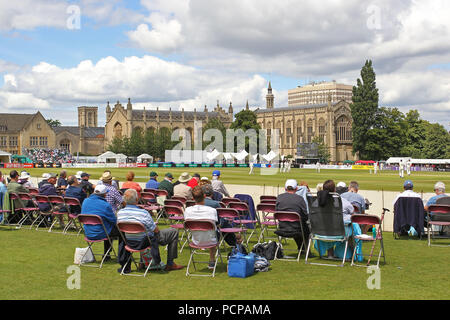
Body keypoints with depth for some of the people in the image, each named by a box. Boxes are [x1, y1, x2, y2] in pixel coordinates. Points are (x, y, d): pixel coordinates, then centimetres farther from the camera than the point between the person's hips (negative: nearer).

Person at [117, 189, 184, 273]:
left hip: (129, 243, 6)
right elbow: (156, 230, -17)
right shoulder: (144, 213, -30)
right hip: (145, 243, -6)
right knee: (174, 232, 6)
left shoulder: (120, 213, -12)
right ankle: (170, 264, 13)